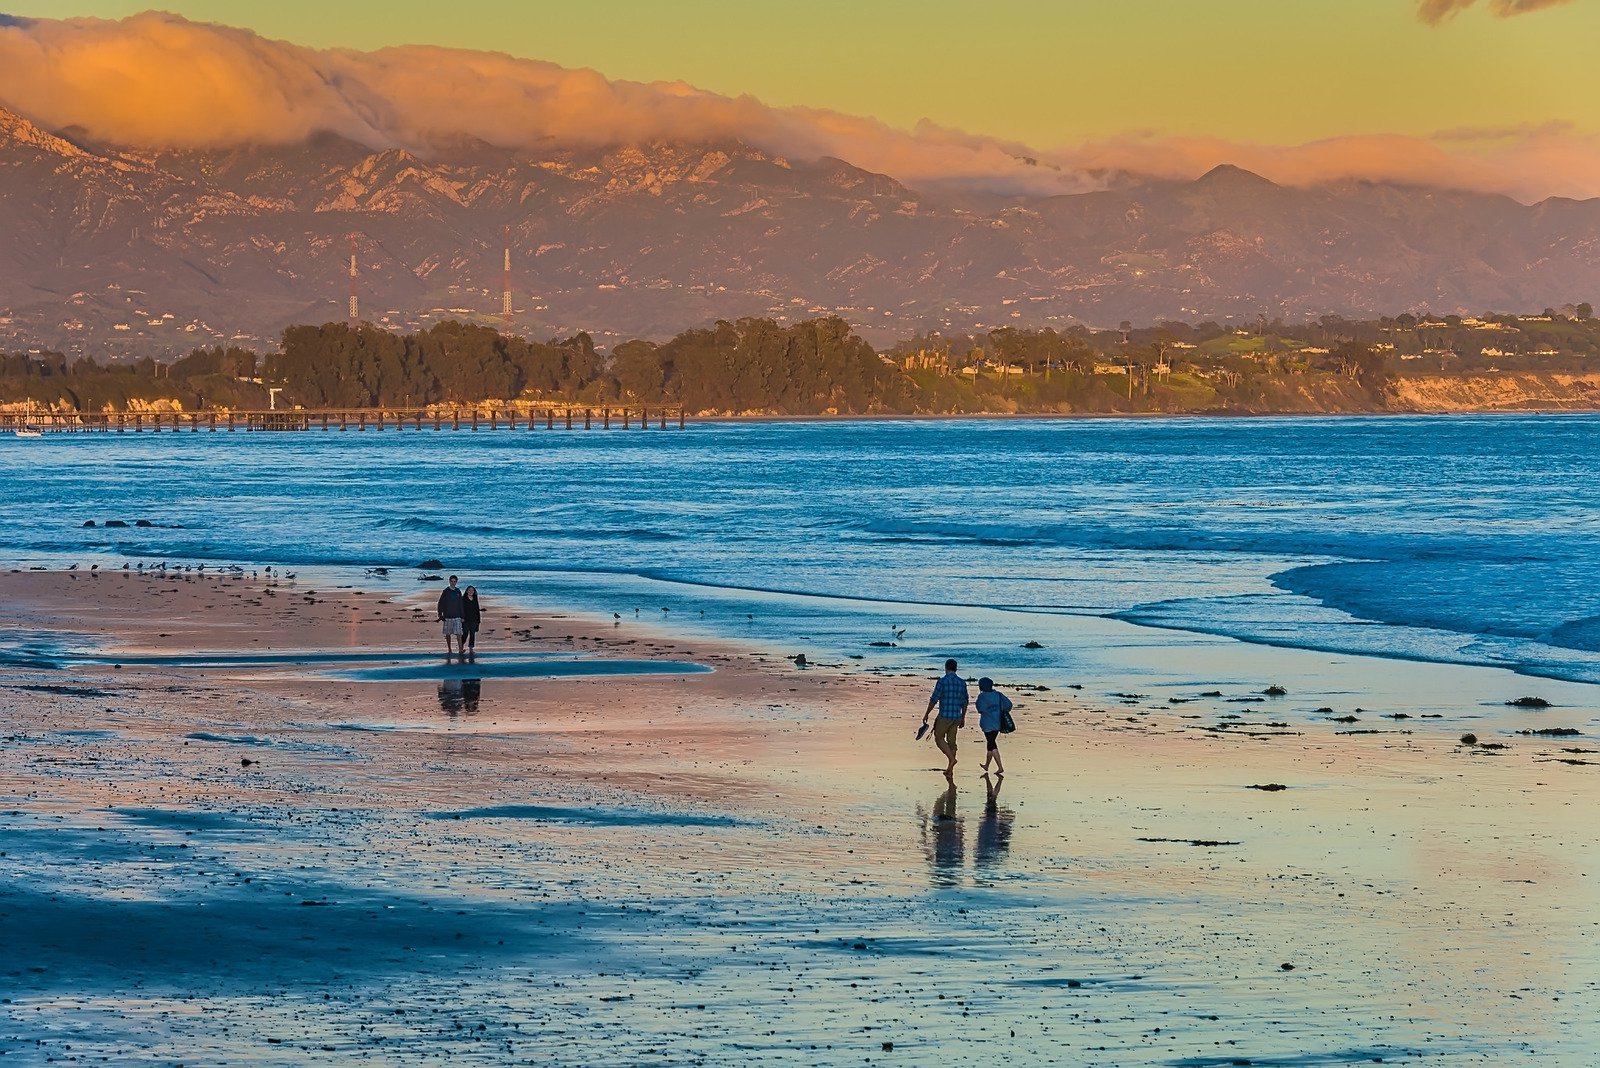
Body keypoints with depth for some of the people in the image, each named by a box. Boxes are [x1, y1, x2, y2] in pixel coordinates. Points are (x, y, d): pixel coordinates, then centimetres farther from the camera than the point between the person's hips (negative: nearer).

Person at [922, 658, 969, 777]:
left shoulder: (942, 681, -10)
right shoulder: (962, 682, 6)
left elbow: (934, 699, -10)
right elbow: (965, 702, 12)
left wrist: (927, 714, 0)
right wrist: (963, 718, 21)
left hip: (944, 715, -5)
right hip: (957, 716, 5)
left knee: (939, 738, 8)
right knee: (951, 741, 10)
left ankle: (951, 759, -12)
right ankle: (950, 769, 11)